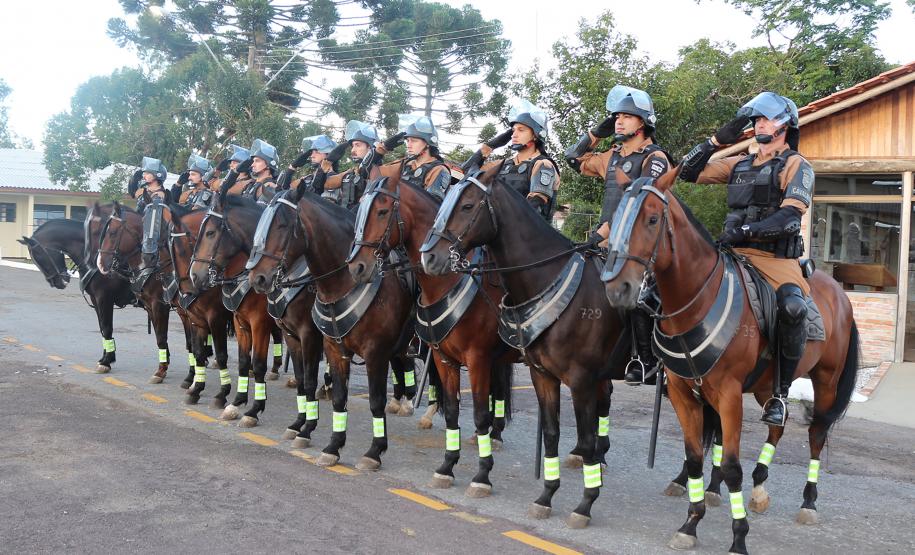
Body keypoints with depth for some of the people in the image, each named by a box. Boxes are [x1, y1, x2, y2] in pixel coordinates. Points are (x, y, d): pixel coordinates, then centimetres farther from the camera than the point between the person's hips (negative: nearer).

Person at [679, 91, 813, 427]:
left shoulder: (796, 166, 3)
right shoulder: (739, 164, 20)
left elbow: (790, 215, -13)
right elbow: (689, 173, 18)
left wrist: (745, 230, -25)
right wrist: (717, 141, 10)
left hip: (776, 258, -6)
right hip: (734, 254, 6)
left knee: (793, 308, -33)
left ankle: (779, 393, -17)